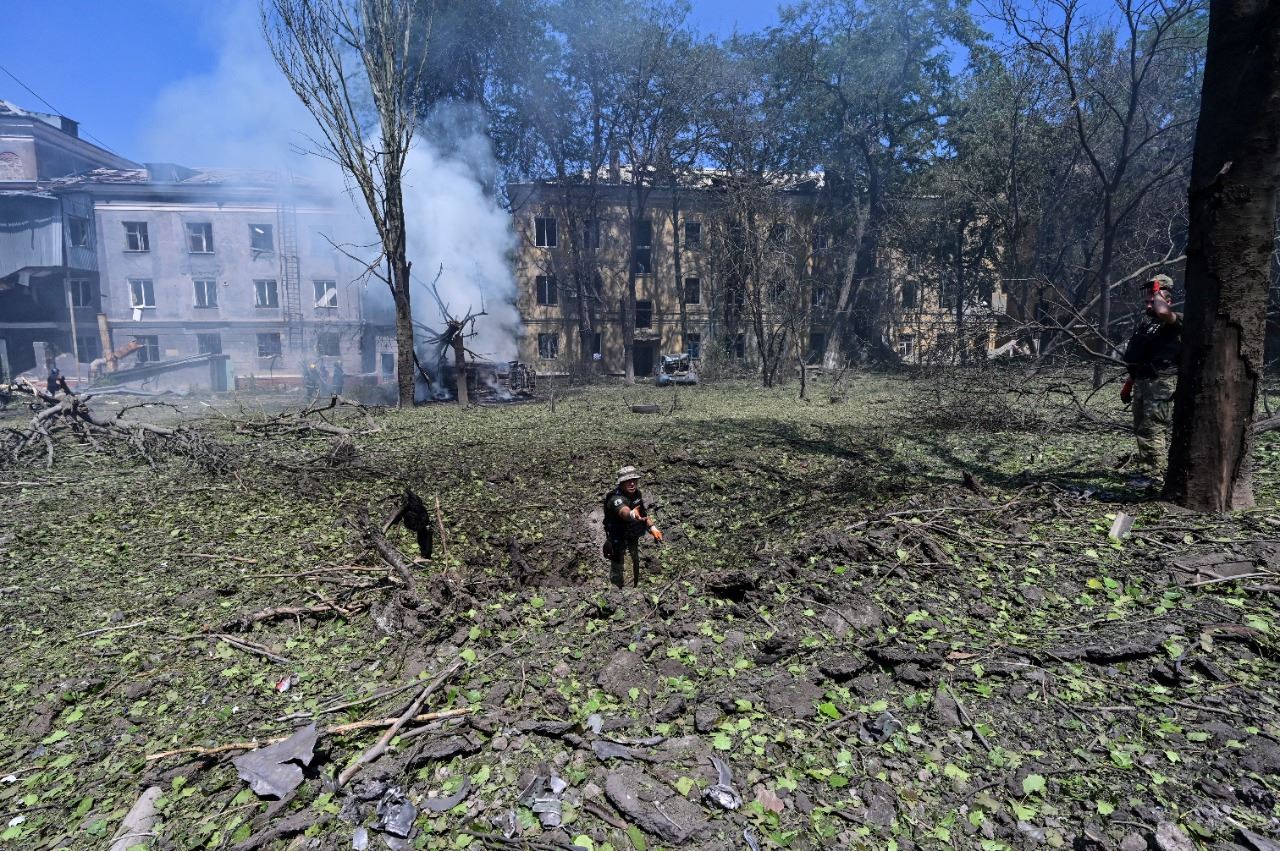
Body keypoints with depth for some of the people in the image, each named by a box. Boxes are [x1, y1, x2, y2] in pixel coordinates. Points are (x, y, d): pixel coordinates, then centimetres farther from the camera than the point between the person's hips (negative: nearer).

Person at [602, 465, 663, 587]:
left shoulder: (636, 493, -8)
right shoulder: (616, 498, -32)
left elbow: (642, 512, 8)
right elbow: (623, 511, -55)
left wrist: (652, 527, -2)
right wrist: (632, 514, -77)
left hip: (633, 535, 7)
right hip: (618, 538, -7)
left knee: (638, 561, 24)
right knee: (617, 567, 5)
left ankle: (637, 583, 49)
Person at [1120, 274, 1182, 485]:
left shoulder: (1174, 321, -8)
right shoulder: (1145, 323, 18)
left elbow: (1161, 312, -35)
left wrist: (1157, 291, -15)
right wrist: (1128, 383, 21)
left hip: (1162, 385, -9)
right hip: (1142, 383, 9)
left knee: (1151, 431, -11)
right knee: (1140, 430, 14)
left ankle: (1151, 473, -5)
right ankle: (1153, 468, 25)